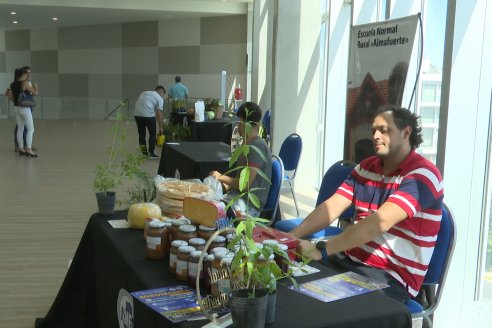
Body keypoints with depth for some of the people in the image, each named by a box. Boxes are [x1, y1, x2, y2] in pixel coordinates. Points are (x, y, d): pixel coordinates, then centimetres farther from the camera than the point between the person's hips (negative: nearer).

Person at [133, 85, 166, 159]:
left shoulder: (144, 93, 28)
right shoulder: (159, 98, 9)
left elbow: (137, 104, 21)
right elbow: (159, 114, 0)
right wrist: (160, 127, 3)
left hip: (137, 114, 5)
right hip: (148, 115, -5)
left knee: (141, 134, 17)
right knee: (152, 133, 11)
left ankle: (144, 153, 18)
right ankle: (151, 153, 11)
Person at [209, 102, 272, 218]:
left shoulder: (258, 146, -16)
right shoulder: (247, 145, 14)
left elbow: (245, 183, -19)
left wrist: (221, 177, -5)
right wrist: (226, 186, 2)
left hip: (250, 204, -9)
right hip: (238, 195, 9)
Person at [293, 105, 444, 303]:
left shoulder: (421, 175, -14)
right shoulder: (366, 167, 11)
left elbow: (380, 222, -27)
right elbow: (331, 207, 1)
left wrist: (321, 250, -33)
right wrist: (292, 236, -15)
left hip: (391, 277, -6)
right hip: (350, 259, 7)